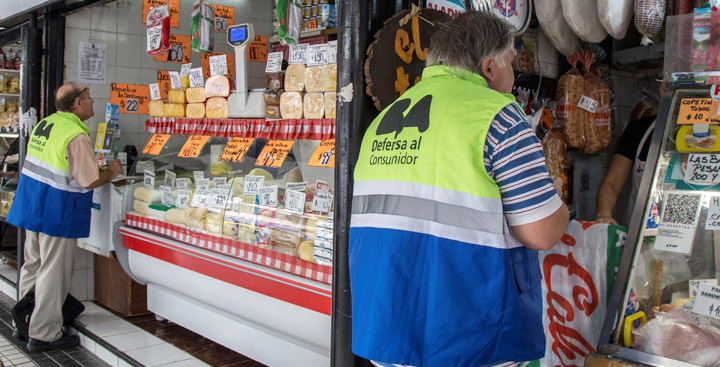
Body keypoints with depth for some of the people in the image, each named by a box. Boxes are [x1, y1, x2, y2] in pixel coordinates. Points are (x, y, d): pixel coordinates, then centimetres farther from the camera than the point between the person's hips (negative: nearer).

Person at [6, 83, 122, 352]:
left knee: (32, 266, 20)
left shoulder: (44, 123, 7)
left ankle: (24, 322, 34)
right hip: (57, 213, -9)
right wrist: (112, 171, -2)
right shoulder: (76, 136, -20)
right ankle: (44, 335, 11)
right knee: (53, 272, 1)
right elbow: (90, 181, -21)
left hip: (31, 206, 9)